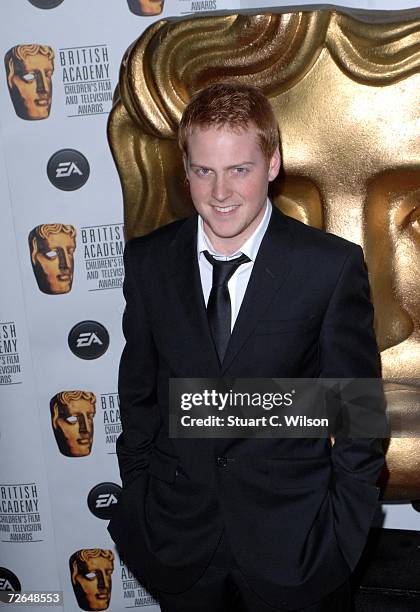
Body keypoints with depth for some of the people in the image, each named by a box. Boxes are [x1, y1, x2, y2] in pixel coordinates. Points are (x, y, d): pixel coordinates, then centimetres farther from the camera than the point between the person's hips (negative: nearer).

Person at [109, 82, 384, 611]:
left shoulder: (333, 265, -14)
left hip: (295, 538, -2)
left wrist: (347, 530, -6)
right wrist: (136, 498, 5)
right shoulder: (147, 261, -5)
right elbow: (138, 390, 4)